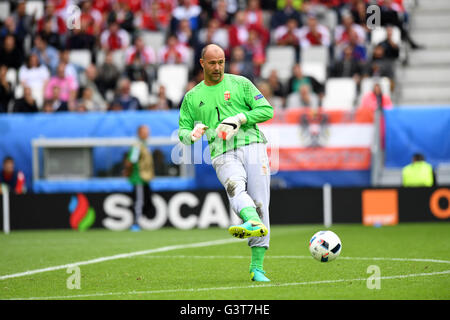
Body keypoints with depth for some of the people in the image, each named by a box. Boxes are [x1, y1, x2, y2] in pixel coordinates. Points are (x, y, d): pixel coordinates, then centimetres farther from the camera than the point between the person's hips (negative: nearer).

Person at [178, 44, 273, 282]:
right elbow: (182, 132, 18)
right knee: (235, 187, -33)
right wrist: (192, 134, -7)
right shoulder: (192, 97, 18)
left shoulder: (240, 83, 13)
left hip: (252, 146, 0)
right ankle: (253, 223, -64)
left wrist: (238, 119, -7)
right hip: (223, 155, 0)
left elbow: (266, 110, 8)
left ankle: (257, 267, -5)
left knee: (259, 203, -8)